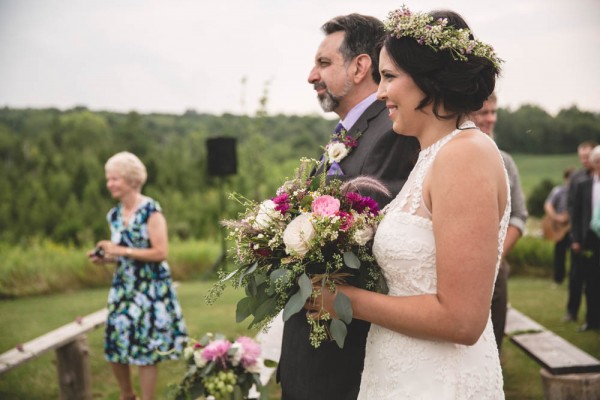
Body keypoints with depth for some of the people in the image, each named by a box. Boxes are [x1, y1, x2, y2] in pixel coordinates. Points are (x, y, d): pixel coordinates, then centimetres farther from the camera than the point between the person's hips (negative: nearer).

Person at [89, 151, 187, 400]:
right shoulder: (114, 215, 8)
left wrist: (121, 251, -17)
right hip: (123, 287, 6)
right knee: (114, 347, 8)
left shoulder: (150, 210, -13)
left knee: (146, 350, -1)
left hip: (150, 287, -6)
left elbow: (160, 252, -18)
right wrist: (106, 257, -1)